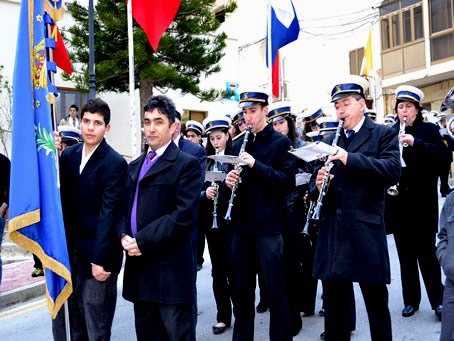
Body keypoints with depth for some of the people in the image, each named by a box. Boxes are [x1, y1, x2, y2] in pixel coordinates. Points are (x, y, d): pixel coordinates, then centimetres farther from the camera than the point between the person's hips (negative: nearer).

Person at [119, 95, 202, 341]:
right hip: (138, 267, 7)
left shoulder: (186, 164, -6)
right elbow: (125, 209, 16)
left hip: (170, 269, -7)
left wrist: (143, 241, -18)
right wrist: (124, 235, -5)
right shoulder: (135, 166, 17)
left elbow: (184, 214, -17)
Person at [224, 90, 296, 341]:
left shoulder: (281, 142, -3)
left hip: (269, 226, -5)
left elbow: (288, 182, -13)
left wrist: (256, 164, -22)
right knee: (243, 287, 14)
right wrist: (229, 182, -5)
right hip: (241, 226, 5)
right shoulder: (239, 145, 13)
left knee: (275, 289, 3)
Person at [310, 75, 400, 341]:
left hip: (366, 230, -4)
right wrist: (318, 185, -9)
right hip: (332, 231, 4)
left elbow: (393, 171, -14)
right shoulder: (329, 141, 15)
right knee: (334, 301, 12)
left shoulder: (383, 134, 2)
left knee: (376, 300, 8)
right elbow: (315, 182, 14)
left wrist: (351, 159, -21)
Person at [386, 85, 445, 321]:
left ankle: (438, 300, 13)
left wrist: (415, 143, -24)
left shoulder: (429, 130, 2)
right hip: (399, 201, 3)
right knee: (405, 253, 10)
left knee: (426, 251, 1)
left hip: (423, 201, -3)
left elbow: (441, 152, -12)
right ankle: (411, 299, 22)